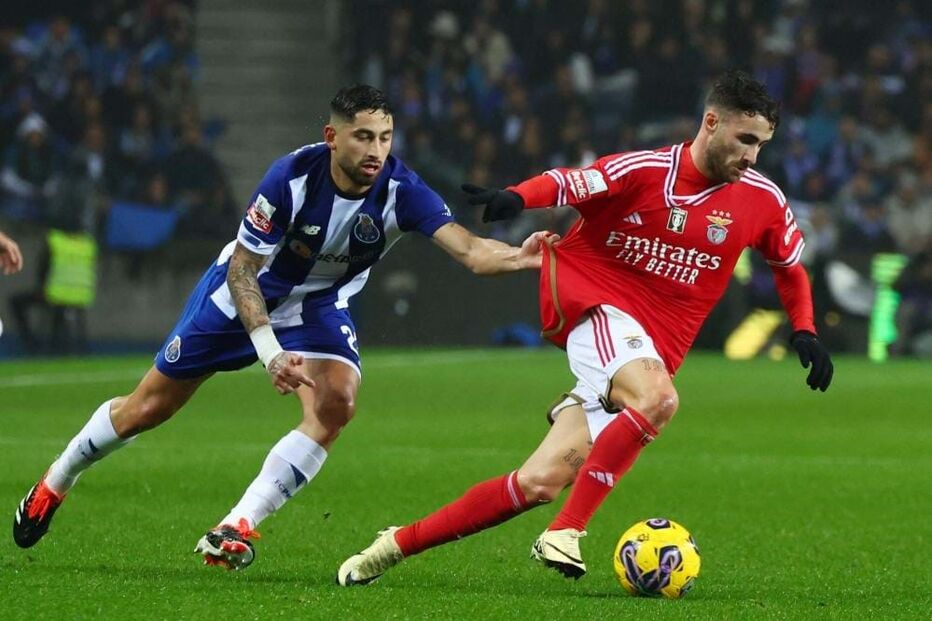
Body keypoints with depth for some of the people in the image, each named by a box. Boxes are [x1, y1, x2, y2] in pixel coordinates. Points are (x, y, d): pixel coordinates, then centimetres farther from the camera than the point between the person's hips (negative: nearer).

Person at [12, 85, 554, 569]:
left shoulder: (401, 190, -27)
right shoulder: (292, 177, -31)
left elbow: (468, 249, -38)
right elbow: (241, 270, -25)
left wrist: (520, 258, -59)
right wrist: (270, 353, -35)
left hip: (320, 305, 2)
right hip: (244, 292, -2)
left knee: (336, 402, -27)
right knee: (149, 407, 6)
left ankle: (238, 527, -20)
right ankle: (53, 486, 32)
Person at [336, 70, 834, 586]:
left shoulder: (762, 200, 4)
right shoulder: (643, 170, -9)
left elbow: (790, 266, 21)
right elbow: (565, 184, -12)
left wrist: (805, 333, 9)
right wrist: (515, 198, -33)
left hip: (656, 350, 4)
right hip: (598, 308, -4)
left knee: (541, 483, -8)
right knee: (657, 398, -38)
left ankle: (398, 544, 4)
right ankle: (565, 533, -27)